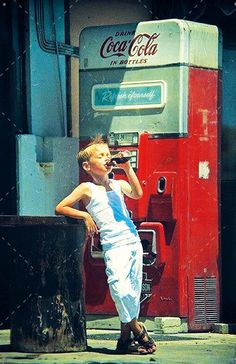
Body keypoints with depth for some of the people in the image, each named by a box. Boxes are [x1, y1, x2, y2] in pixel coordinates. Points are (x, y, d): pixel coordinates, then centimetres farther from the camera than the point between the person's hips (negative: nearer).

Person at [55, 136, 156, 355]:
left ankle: (126, 337, 8)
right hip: (114, 245, -5)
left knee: (133, 287, 2)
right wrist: (84, 215, -7)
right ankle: (137, 328, -8)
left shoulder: (118, 185, 16)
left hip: (133, 240, 5)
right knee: (119, 284, -23)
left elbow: (137, 193, -4)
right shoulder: (87, 189, 5)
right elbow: (60, 208, 3)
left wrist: (127, 168, -7)